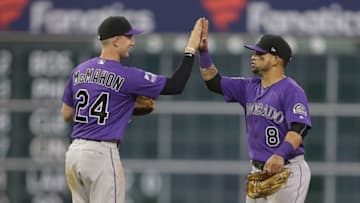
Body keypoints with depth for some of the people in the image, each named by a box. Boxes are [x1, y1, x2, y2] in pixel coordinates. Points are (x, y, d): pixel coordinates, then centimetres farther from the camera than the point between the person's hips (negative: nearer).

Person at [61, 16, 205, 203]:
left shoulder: (79, 71, 10)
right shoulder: (126, 76, -10)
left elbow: (66, 114, 17)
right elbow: (175, 85, -9)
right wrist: (191, 50, 0)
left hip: (74, 152, 7)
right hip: (102, 153, -7)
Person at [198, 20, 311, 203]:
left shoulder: (291, 90, -12)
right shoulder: (250, 87, 13)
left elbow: (299, 128, -23)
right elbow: (214, 81, 17)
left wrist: (280, 155, -38)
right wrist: (203, 51, 5)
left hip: (286, 171, -8)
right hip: (258, 171, 8)